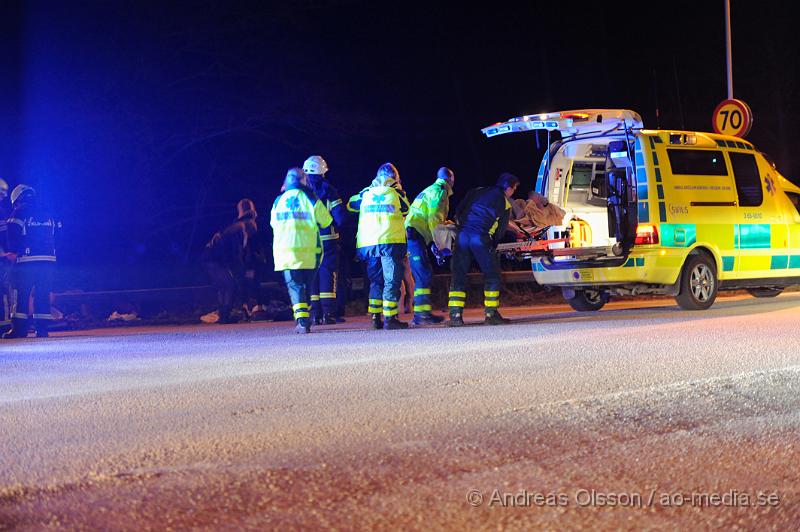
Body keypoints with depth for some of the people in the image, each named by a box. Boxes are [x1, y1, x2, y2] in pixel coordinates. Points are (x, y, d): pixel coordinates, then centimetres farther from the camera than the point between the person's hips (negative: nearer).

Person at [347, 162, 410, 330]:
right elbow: (406, 210, 17)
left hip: (368, 243, 4)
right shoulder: (396, 194, 0)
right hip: (390, 241, -4)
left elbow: (351, 205, 26)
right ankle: (389, 318, -7)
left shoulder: (366, 194, 9)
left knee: (376, 281, 14)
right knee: (392, 280, -1)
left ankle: (376, 317, 11)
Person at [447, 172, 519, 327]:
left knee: (458, 275, 7)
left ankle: (455, 315, 0)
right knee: (492, 274, 10)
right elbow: (500, 231, 14)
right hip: (481, 238, -4)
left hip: (462, 235, 4)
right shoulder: (505, 205, 13)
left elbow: (458, 212, 21)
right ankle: (491, 313, 6)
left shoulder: (476, 192, 22)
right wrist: (492, 246, 27)